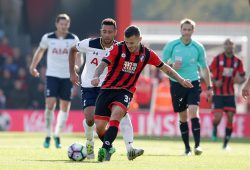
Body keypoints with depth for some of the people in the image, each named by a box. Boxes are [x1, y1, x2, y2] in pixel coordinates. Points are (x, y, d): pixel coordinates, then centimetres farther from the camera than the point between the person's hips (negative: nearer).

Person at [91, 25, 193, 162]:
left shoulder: (147, 54, 0)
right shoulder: (118, 49, -8)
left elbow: (164, 68, 14)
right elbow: (103, 64, -20)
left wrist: (181, 80, 10)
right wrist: (96, 76, -39)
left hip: (125, 91, 0)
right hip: (107, 89, 0)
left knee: (116, 113, -31)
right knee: (99, 126, -6)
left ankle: (105, 149, -33)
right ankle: (108, 147, 24)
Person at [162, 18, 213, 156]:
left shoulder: (198, 47, 2)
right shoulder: (171, 46, -2)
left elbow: (204, 67, 11)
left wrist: (209, 87, 9)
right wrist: (172, 66, -18)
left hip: (193, 83, -1)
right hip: (177, 84, 1)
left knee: (193, 112, -18)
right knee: (183, 117, 6)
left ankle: (197, 145, -20)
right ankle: (187, 148, 15)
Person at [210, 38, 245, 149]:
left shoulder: (237, 61, 4)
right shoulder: (217, 59, -4)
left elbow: (242, 77, 11)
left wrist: (239, 80, -13)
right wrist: (214, 82, -17)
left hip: (230, 93, 3)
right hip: (218, 93, -3)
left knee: (230, 117, -7)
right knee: (218, 117, -12)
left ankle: (226, 143, 3)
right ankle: (214, 129, 25)